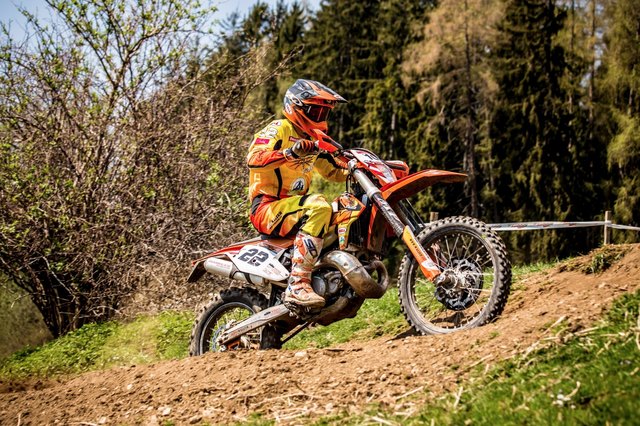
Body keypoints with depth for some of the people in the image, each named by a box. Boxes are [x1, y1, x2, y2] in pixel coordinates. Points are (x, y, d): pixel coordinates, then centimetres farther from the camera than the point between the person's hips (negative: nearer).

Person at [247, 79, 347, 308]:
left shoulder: (314, 139, 22)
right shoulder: (279, 129, -5)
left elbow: (334, 171, 27)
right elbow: (253, 159, -21)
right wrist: (289, 152, -35)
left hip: (293, 207, 9)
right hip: (267, 208, -9)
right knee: (318, 206, -36)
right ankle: (297, 285, -41)